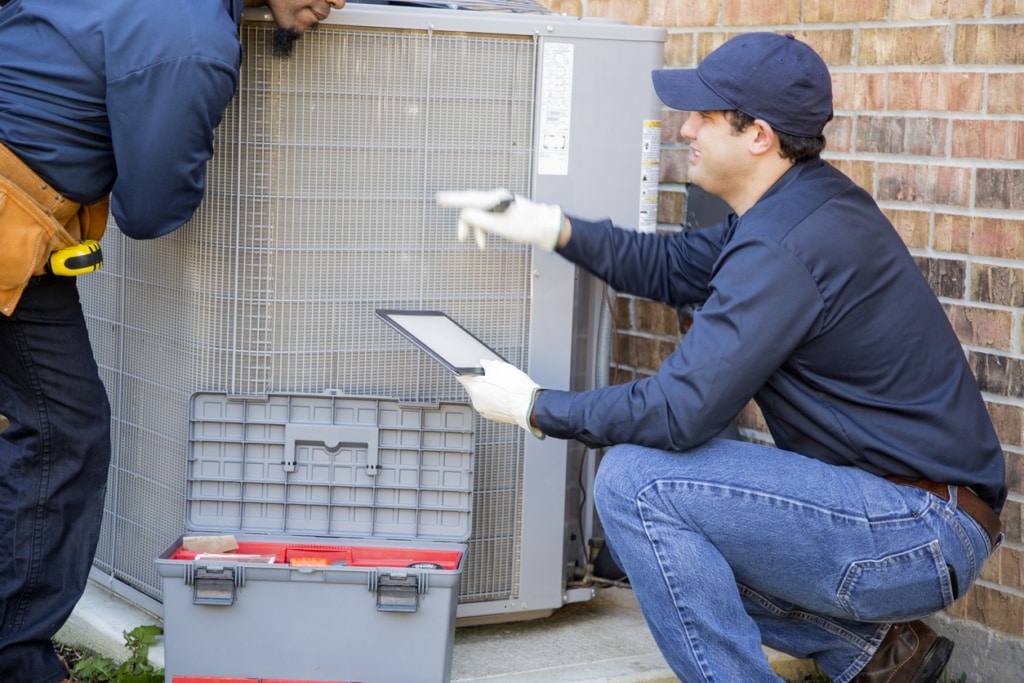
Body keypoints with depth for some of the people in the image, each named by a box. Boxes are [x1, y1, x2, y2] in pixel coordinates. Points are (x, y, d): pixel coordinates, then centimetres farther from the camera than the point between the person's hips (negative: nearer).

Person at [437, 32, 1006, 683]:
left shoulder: (782, 249, -23)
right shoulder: (809, 200, 9)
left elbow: (676, 414, -23)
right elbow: (672, 266, 20)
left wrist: (533, 407, -9)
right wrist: (546, 225, 9)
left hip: (925, 533, -10)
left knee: (635, 482, -18)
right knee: (658, 534, 17)